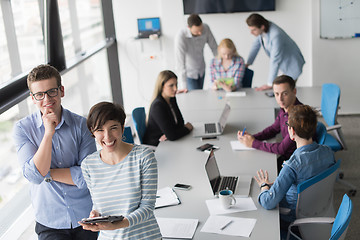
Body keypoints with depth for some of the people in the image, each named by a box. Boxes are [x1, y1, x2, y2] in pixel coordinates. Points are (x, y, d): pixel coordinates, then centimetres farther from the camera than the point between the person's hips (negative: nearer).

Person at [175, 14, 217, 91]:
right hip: (189, 73, -5)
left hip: (201, 70, 5)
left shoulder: (205, 28, -18)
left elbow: (214, 47, -4)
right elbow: (179, 62, -34)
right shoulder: (181, 36, -33)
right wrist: (184, 86, -36)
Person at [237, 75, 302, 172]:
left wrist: (253, 143, -19)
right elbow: (274, 129, 16)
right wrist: (252, 137, -2)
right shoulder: (285, 108, 0)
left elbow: (282, 148, -28)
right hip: (285, 157, 8)